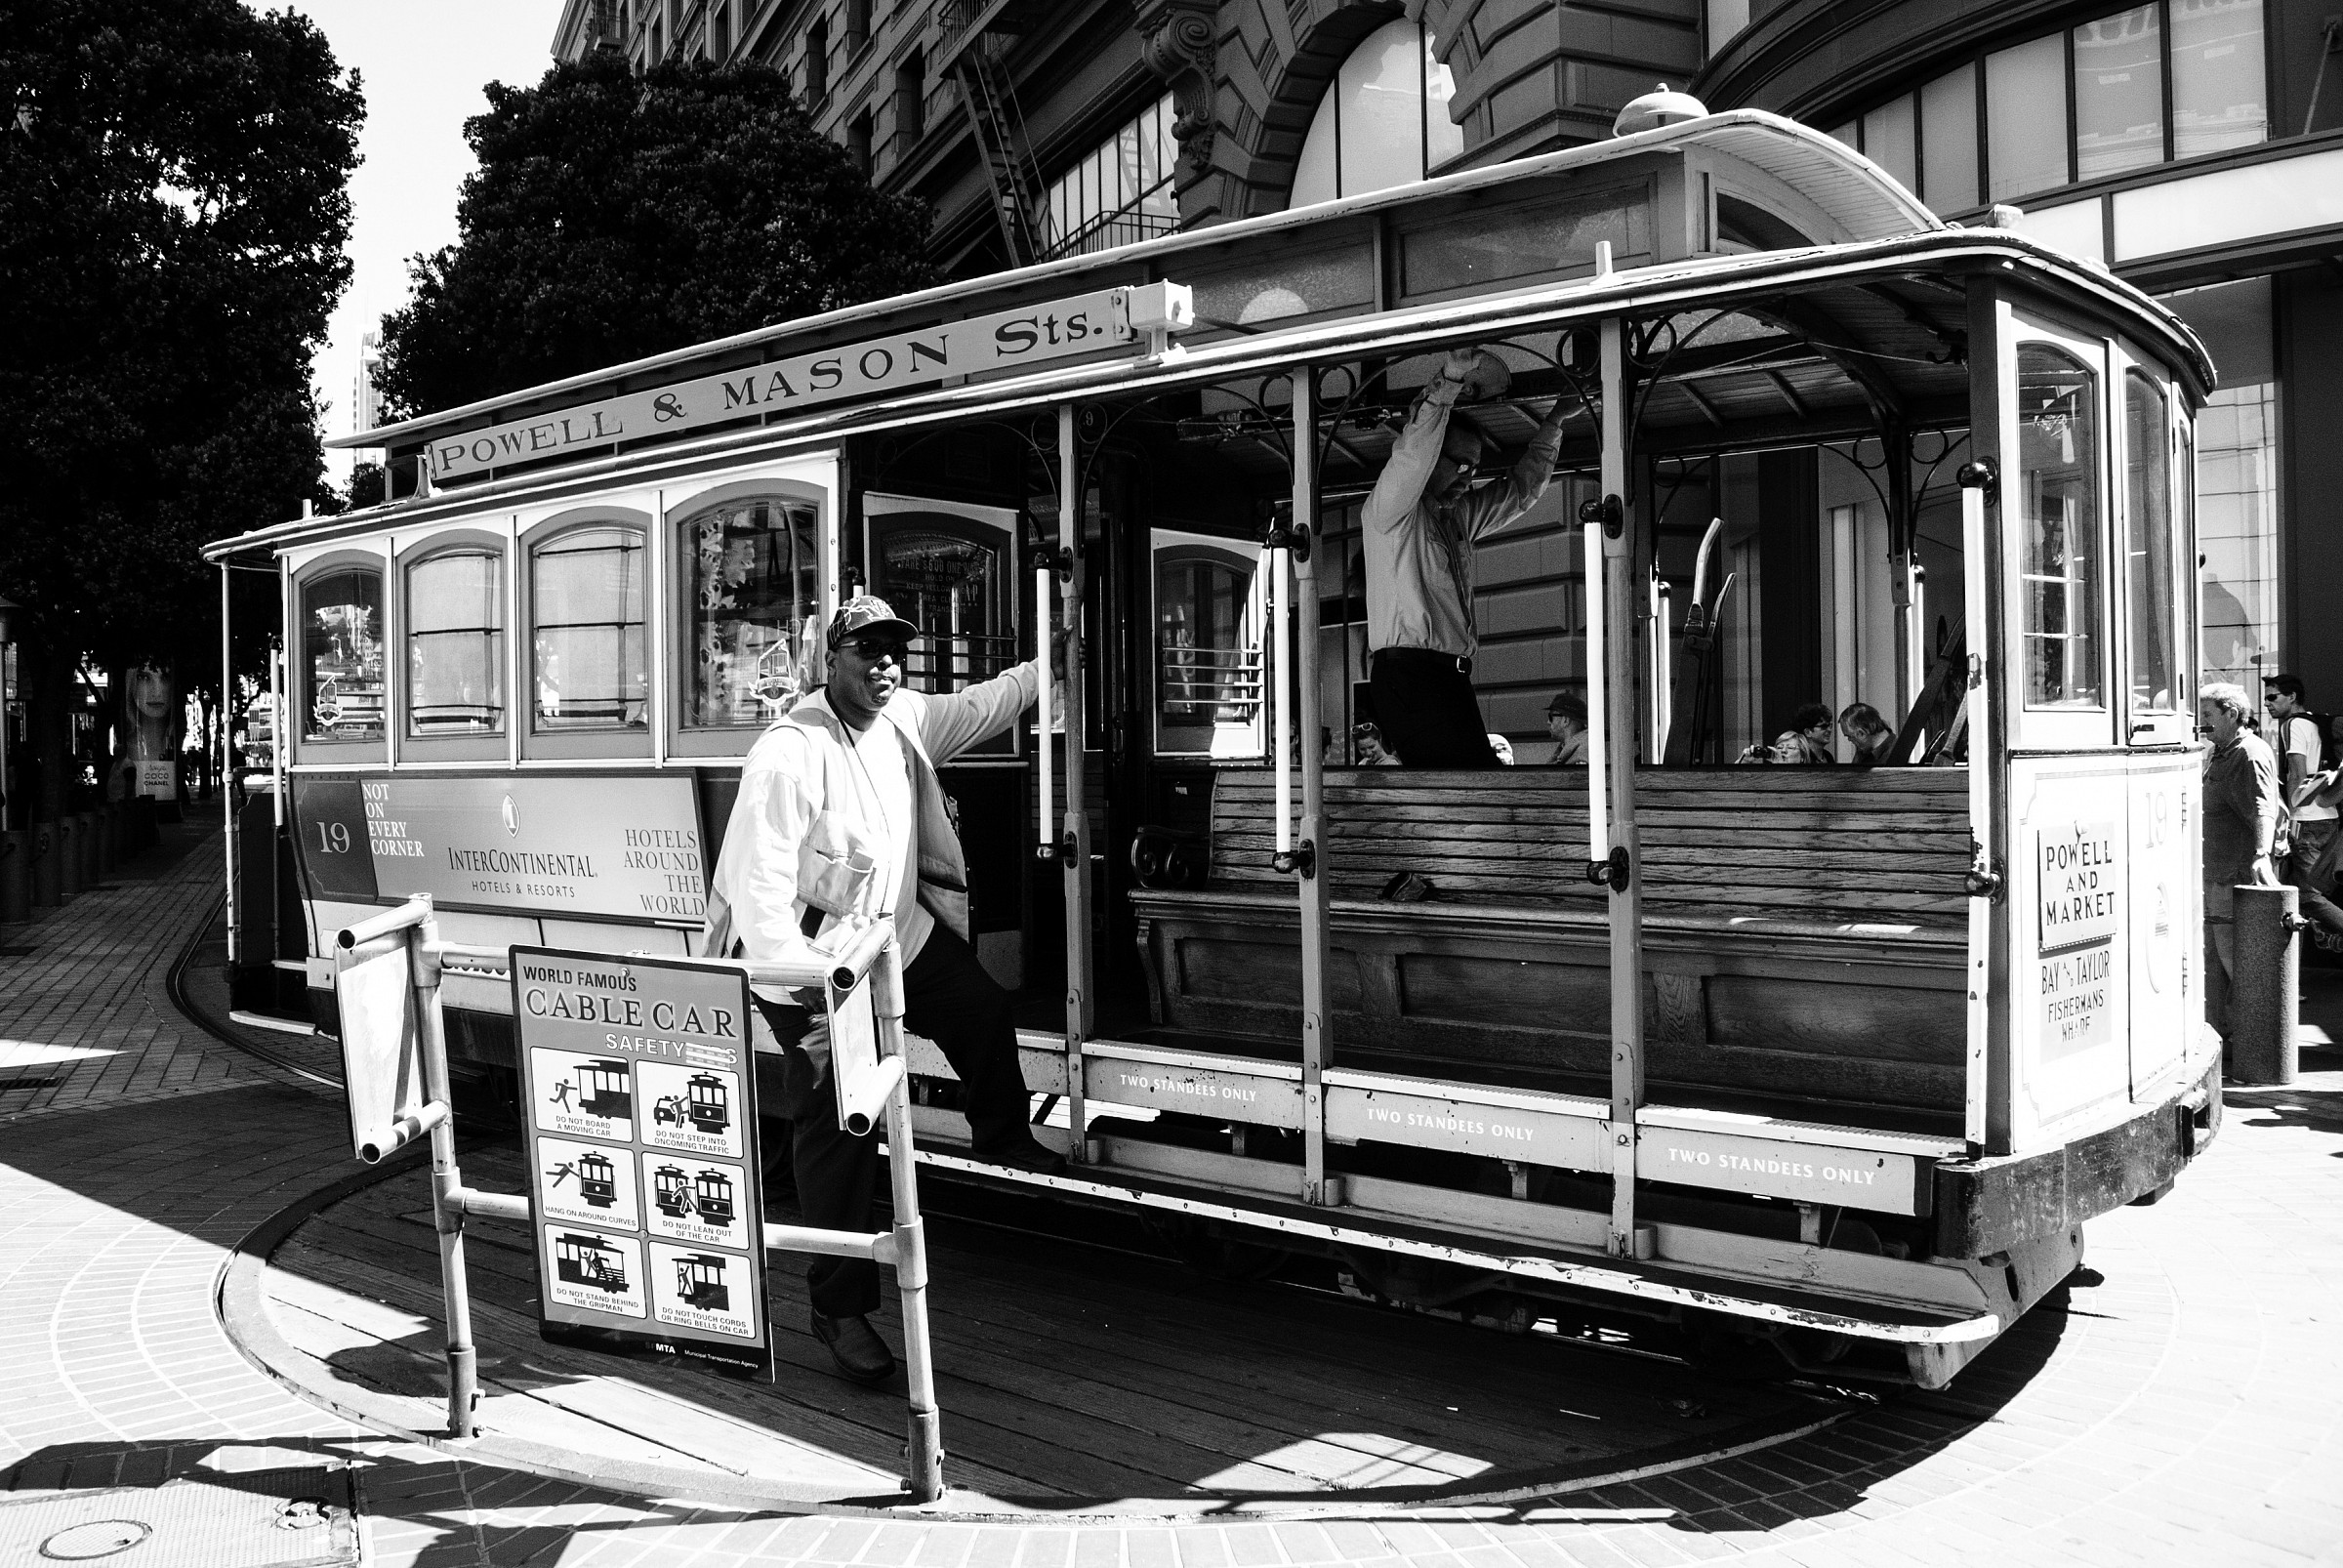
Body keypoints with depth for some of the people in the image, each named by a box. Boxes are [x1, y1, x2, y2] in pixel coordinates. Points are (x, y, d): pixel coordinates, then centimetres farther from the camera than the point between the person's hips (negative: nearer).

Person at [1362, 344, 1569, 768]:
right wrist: (1447, 382, -24)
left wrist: (1554, 423, 29)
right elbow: (1411, 456, -18)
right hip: (1408, 672, -9)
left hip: (1449, 678, 9)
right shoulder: (1388, 510, 0)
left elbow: (1520, 490, 34)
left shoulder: (1459, 517, 24)